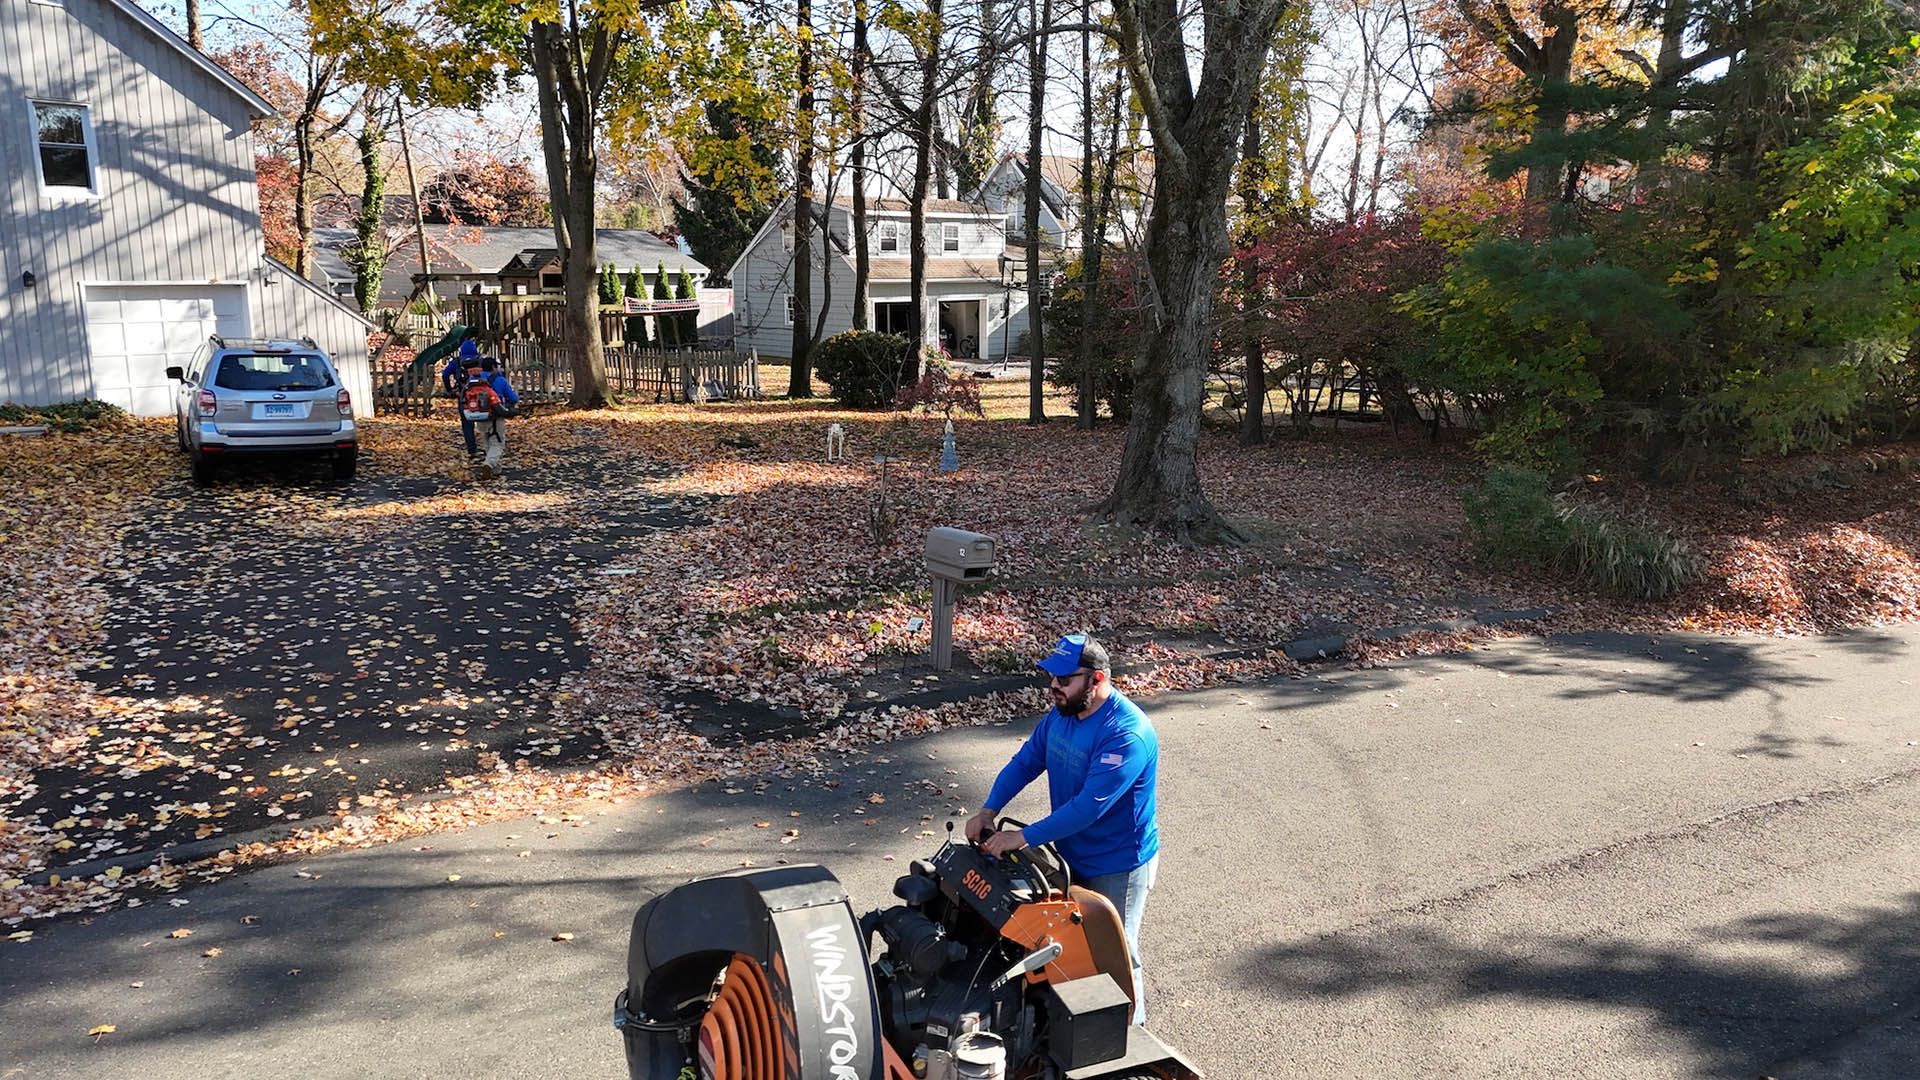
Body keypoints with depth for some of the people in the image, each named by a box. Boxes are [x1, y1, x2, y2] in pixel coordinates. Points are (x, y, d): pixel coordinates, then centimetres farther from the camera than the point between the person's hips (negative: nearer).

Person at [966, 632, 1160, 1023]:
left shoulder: (1127, 735, -31)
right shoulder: (1061, 713, -3)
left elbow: (1090, 805, -34)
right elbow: (1025, 761, 3)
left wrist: (1024, 837, -33)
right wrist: (988, 811, -12)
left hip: (1117, 867, -8)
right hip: (1071, 854, 8)